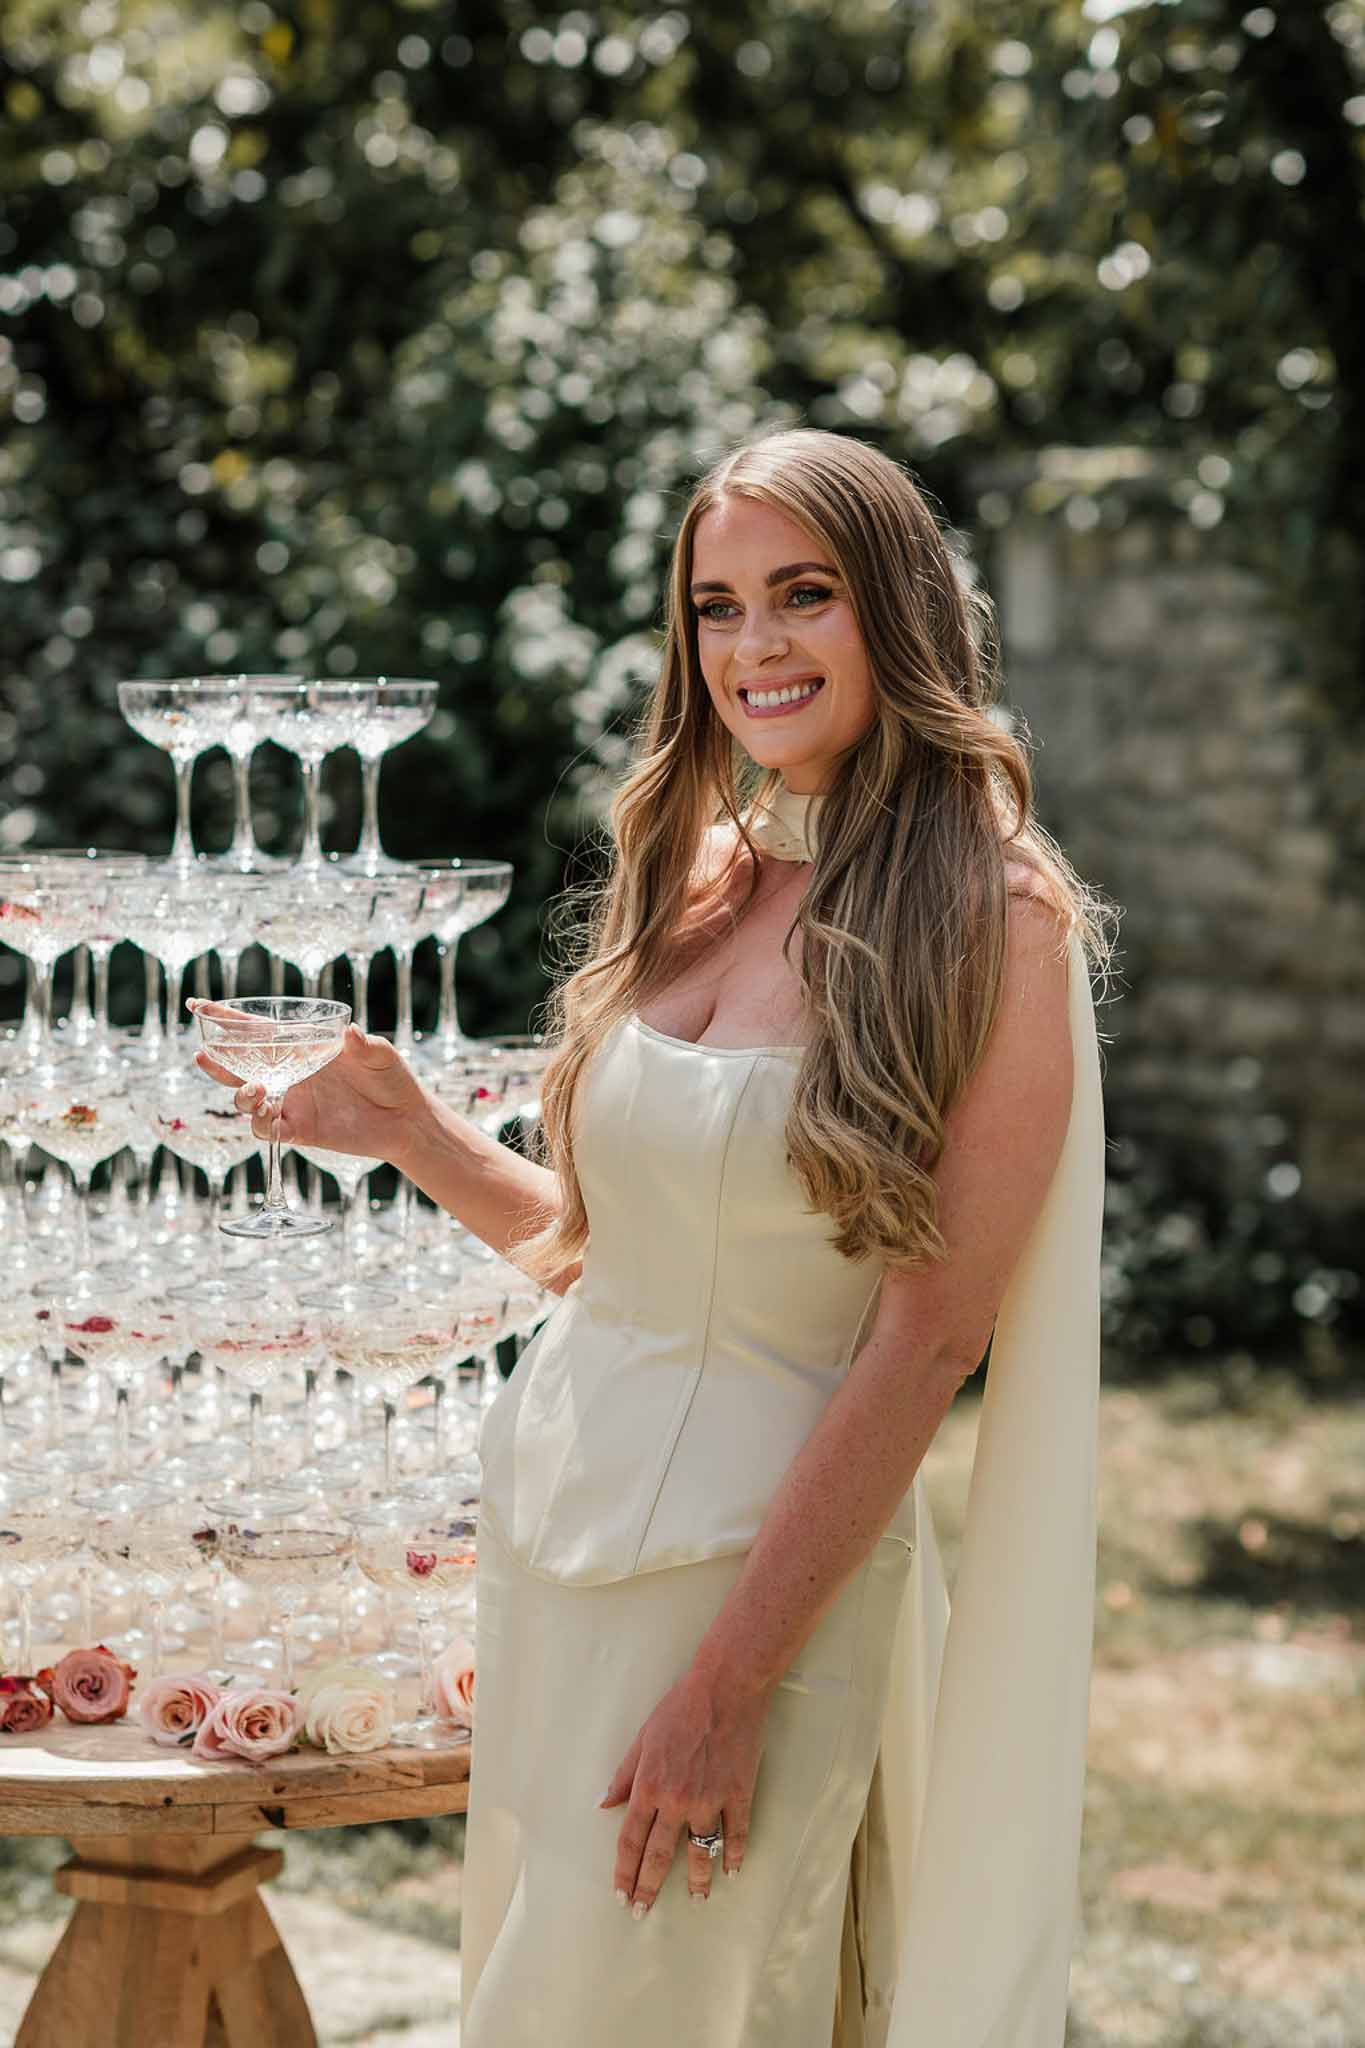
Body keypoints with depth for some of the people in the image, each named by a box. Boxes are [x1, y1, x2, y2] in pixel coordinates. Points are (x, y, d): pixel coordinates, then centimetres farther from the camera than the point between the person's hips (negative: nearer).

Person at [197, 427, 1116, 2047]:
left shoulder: (997, 921, -11)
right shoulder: (686, 880, 6)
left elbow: (925, 1338, -15)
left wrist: (729, 1683, -17)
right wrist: (404, 1129, 3)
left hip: (761, 1561, -6)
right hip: (547, 1510, 6)